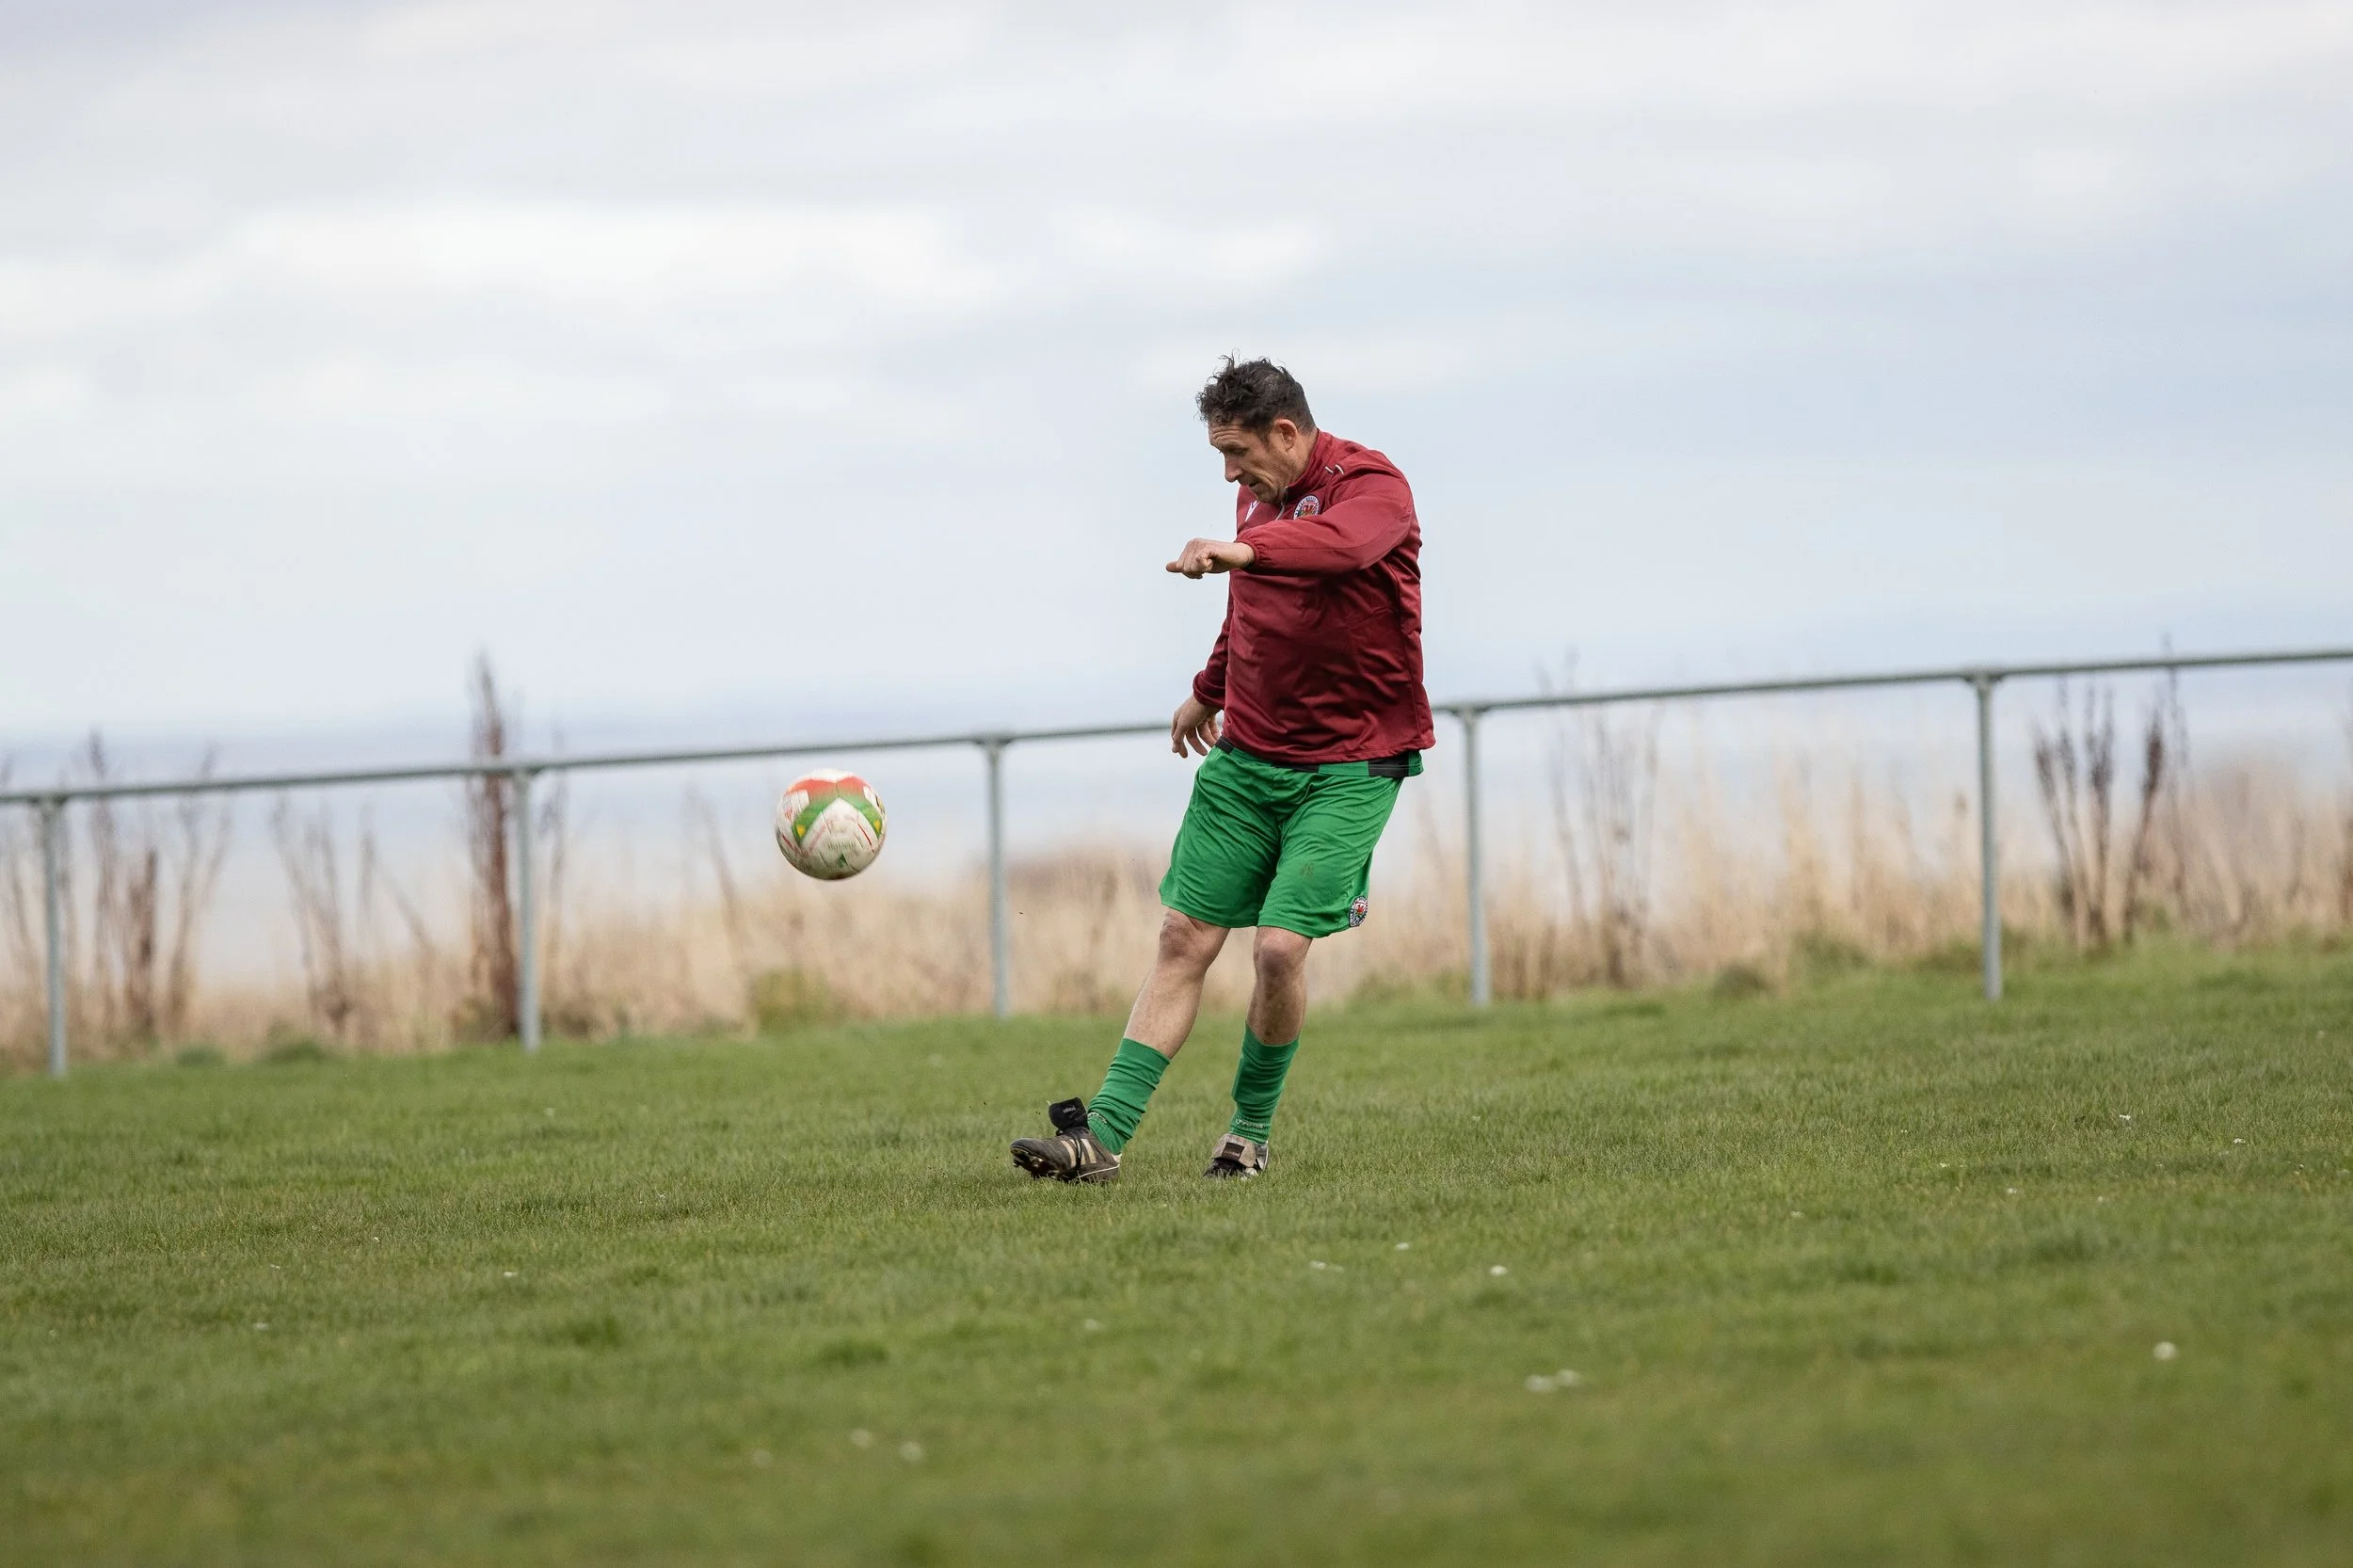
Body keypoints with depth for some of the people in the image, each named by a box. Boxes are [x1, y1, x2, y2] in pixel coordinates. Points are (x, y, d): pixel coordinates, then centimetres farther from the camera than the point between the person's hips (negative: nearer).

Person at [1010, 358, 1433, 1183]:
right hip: (1247, 754, 6)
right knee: (1184, 938, -1)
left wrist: (1240, 551, -57)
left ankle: (1251, 1130, 7)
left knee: (1281, 946, -15)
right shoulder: (1259, 494, 9)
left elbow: (1337, 543, -40)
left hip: (1348, 766, -6)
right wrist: (1209, 691, 41)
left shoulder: (1372, 485, -14)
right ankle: (1103, 1134, -5)